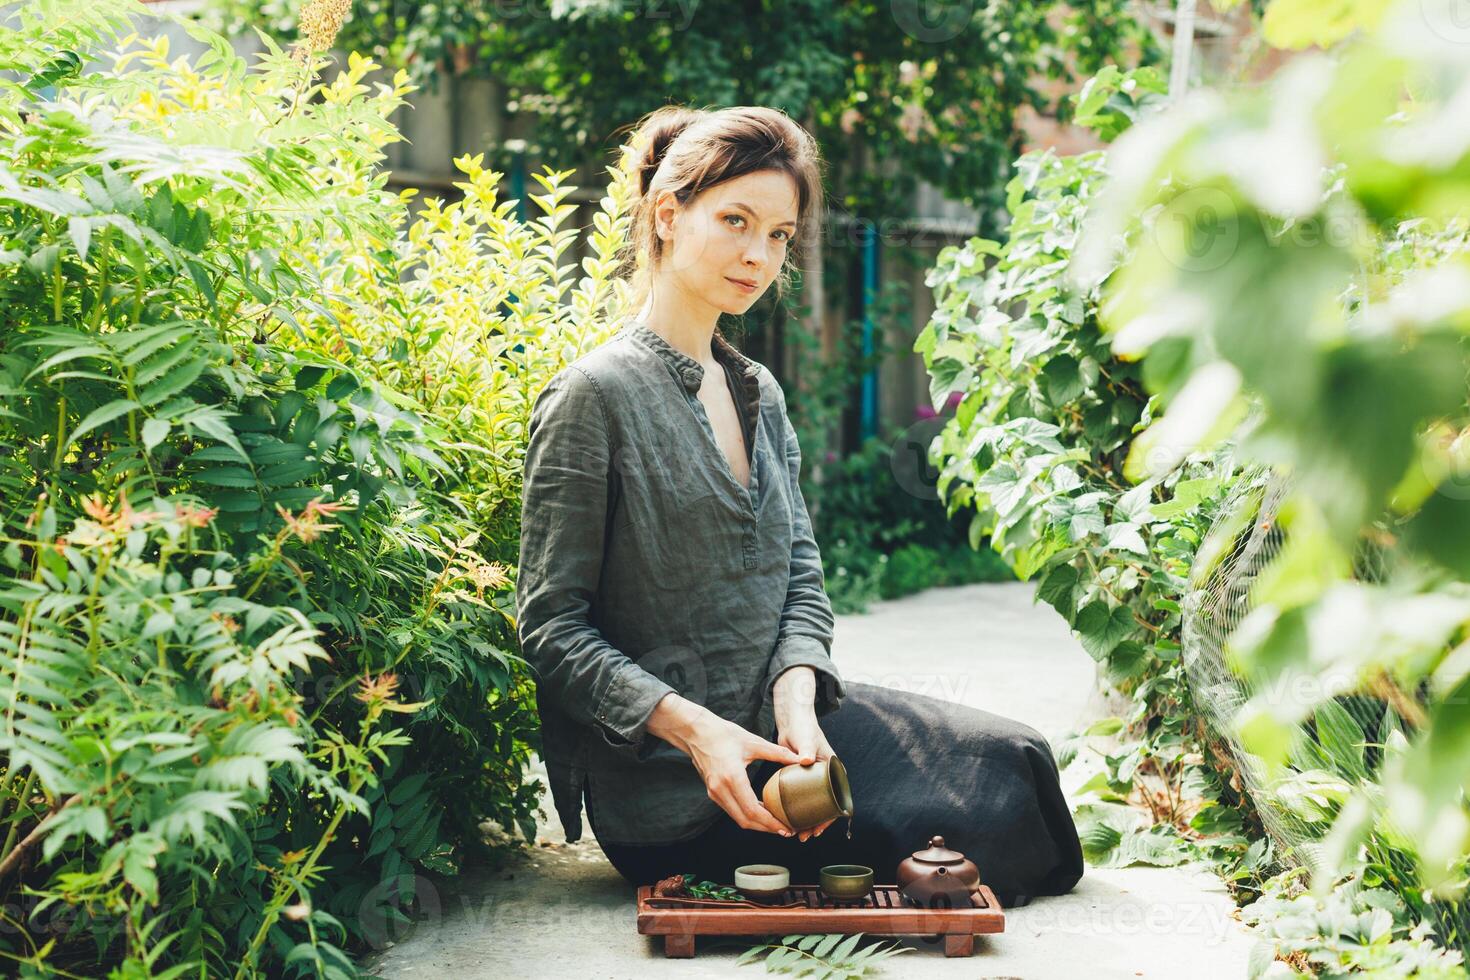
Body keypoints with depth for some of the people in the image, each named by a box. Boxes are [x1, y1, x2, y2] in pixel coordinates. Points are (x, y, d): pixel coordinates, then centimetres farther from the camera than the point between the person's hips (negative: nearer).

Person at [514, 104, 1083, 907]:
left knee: (1014, 756, 0)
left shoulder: (759, 393, 12)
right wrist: (696, 730, -24)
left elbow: (802, 574, 7)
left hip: (772, 728, 8)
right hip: (672, 793, -7)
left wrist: (796, 698, -13)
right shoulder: (595, 395, -13)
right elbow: (551, 625, -14)